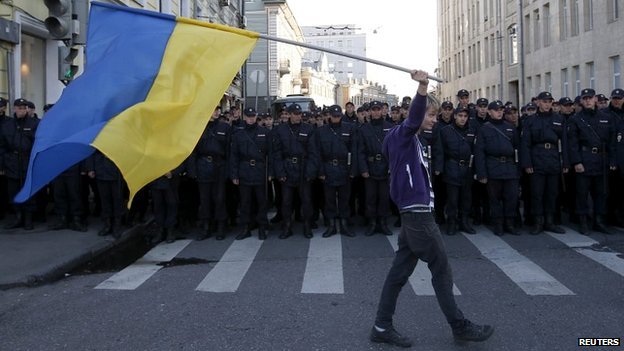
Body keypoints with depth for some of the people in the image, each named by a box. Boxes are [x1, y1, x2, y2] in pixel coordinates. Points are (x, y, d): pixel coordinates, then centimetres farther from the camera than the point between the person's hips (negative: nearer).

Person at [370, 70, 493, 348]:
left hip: (414, 214, 9)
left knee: (400, 271, 10)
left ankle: (382, 327, 15)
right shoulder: (403, 133, -10)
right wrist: (422, 87, -47)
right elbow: (413, 117, -33)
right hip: (418, 214, -9)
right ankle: (460, 327, 16)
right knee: (441, 270, 2)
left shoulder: (408, 139, 18)